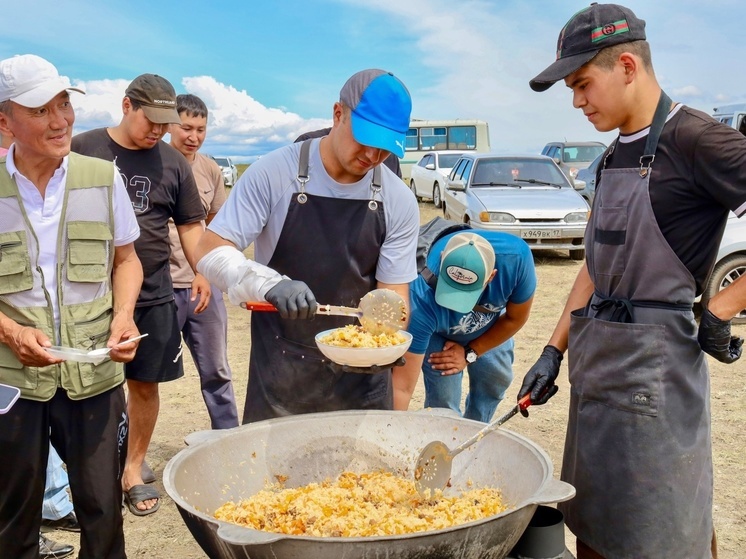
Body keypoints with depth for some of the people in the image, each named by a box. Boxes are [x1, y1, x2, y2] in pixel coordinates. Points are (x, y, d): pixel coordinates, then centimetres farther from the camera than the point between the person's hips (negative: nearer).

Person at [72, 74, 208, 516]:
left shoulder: (173, 162, 6)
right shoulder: (84, 149, 0)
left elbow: (190, 222, 12)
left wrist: (203, 272, 0)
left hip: (152, 294, 2)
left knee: (145, 384, 9)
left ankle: (133, 469, 26)